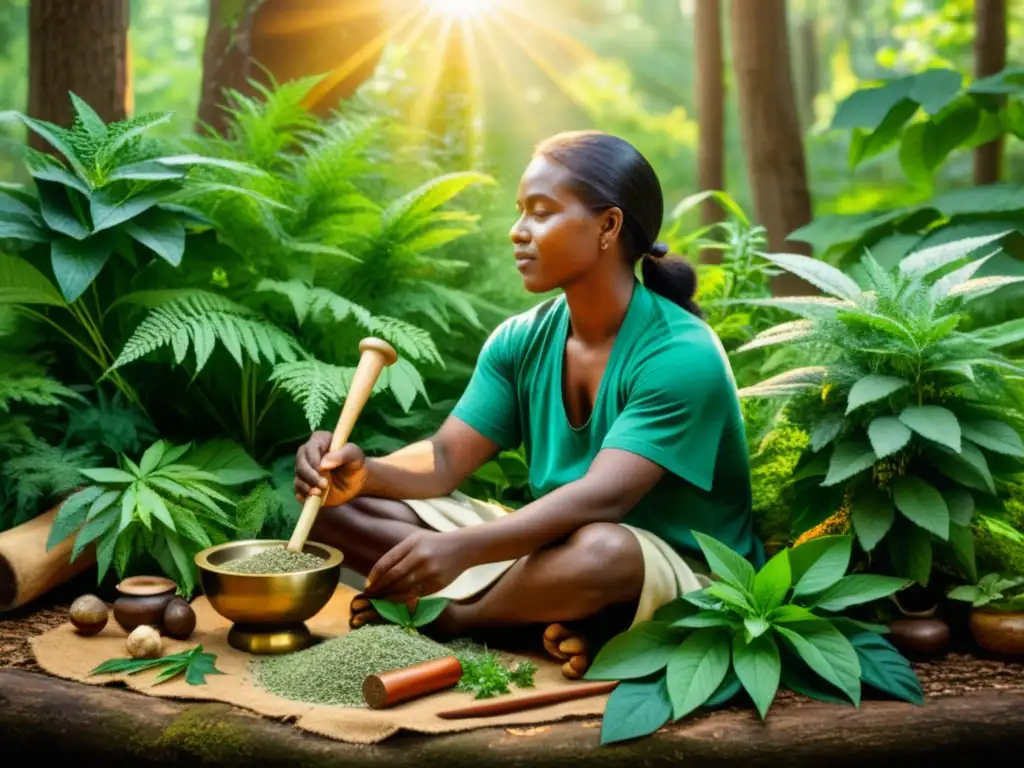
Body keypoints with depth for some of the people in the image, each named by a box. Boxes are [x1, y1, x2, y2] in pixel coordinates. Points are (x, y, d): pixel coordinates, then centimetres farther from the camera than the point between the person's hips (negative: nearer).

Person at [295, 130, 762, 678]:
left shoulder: (681, 355, -20)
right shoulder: (520, 342, 2)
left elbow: (602, 498, -32)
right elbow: (444, 460, -3)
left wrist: (463, 547, -45)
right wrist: (364, 473, -25)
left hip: (678, 572, -6)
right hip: (550, 549, 6)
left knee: (599, 550, -44)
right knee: (337, 502, -6)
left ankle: (446, 616, -14)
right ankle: (536, 611, -19)